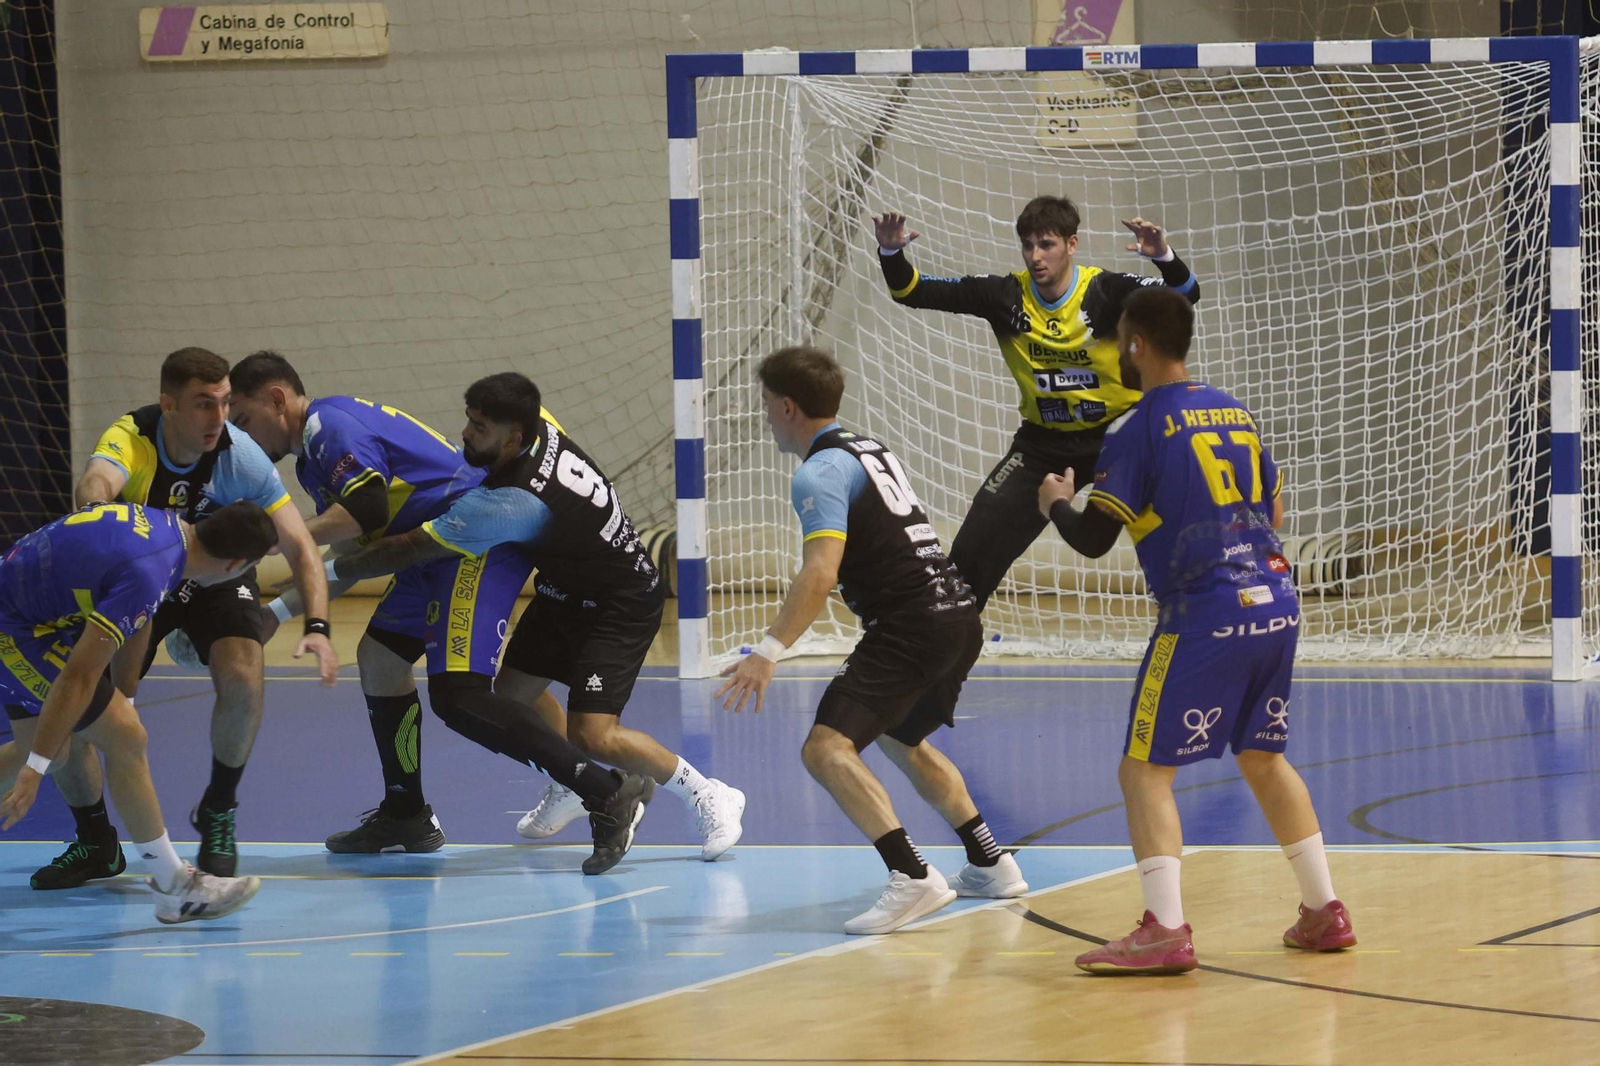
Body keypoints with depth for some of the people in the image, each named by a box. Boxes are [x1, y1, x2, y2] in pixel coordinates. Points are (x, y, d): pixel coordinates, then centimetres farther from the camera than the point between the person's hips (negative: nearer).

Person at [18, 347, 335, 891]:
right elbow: (93, 484, -54)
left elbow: (299, 546, -22)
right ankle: (96, 844, 13)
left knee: (243, 678, -29)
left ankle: (218, 815, -3)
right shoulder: (131, 438, -30)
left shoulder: (240, 455, -24)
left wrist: (317, 627, -37)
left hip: (216, 578, 0)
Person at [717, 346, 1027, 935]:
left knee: (827, 748, -18)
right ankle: (991, 864, 38)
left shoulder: (820, 471, -9)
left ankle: (912, 878, -32)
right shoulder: (871, 450, 19)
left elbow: (820, 573, -23)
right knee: (902, 740, 32)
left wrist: (769, 651, -29)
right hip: (959, 614, 10)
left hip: (912, 626, -10)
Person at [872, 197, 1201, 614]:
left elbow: (1185, 294, -29)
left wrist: (1163, 256, -49)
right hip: (1044, 441, 3)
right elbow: (913, 291, -9)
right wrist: (891, 252, -29)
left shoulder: (1106, 290, -18)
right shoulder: (1005, 295, -9)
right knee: (974, 547, -1)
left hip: (1118, 433, -3)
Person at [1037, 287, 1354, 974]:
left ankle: (1165, 931, -14)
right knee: (1263, 758, 22)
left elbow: (1093, 539, -6)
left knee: (1144, 770, -3)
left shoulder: (1139, 430, -6)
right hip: (1276, 602, 7)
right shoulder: (1236, 413, 14)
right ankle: (1324, 912, 23)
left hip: (1204, 615, -7)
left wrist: (1057, 503, 14)